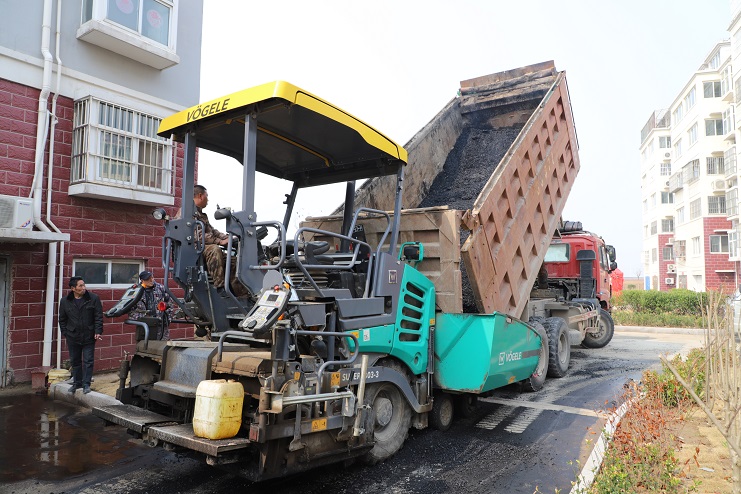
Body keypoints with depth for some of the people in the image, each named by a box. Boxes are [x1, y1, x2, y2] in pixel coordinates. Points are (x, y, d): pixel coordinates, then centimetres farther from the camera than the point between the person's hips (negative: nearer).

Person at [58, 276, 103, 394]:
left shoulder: (93, 298, -6)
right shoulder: (65, 301, 0)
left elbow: (99, 317, -4)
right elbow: (62, 319, 10)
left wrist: (98, 331, -10)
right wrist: (65, 332, 4)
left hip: (88, 336, -2)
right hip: (73, 337, 2)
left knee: (88, 361, 0)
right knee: (75, 361, 13)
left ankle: (86, 384, 9)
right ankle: (77, 382, 28)